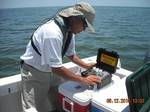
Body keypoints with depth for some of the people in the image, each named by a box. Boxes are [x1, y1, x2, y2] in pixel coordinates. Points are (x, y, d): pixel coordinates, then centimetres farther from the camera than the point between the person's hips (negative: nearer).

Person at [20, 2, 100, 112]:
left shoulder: (69, 30, -5)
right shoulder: (53, 32, -32)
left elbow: (71, 54, 9)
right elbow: (56, 68, -33)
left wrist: (87, 66, -1)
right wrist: (84, 80, -27)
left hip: (52, 70, 8)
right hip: (35, 72, -7)